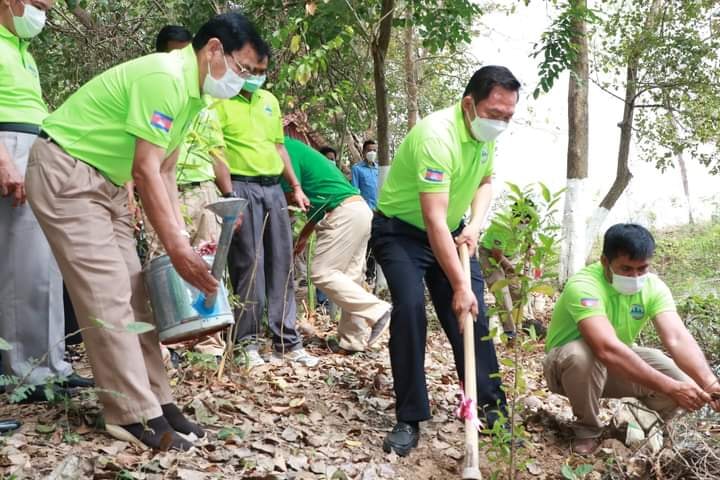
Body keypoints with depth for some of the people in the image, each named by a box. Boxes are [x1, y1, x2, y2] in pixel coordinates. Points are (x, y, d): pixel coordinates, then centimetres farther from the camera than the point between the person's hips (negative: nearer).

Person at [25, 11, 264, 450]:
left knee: (132, 290, 5)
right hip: (65, 171, -10)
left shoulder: (191, 91, 8)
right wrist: (176, 247, -23)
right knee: (108, 295, -12)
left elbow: (165, 172, 10)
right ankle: (134, 415, -8)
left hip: (105, 181, 10)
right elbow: (146, 171, -25)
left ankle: (155, 401, 9)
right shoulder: (165, 77, -23)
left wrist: (181, 237, 3)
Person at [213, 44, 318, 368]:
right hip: (241, 187, -6)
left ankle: (287, 342, 12)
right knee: (249, 264, -6)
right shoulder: (221, 100, -3)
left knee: (281, 264, 6)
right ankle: (247, 342, 5)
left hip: (273, 187, 6)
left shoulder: (270, 100, 18)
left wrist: (296, 187, 20)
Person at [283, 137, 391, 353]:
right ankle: (352, 340, 12)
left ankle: (378, 312, -10)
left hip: (345, 214, -10)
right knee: (349, 277, 9)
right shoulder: (298, 149, 25)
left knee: (322, 273, -8)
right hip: (358, 210, 10)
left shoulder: (285, 147, -4)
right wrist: (304, 235, 28)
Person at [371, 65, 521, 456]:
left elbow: (484, 181, 13)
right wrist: (459, 285, -37)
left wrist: (474, 225, -6)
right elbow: (434, 220, -36)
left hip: (451, 234, 7)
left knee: (472, 314, 1)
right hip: (400, 231, -7)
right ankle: (409, 419, -11)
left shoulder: (486, 134, -6)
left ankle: (491, 406, 14)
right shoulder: (437, 135, -32)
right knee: (410, 309, -22)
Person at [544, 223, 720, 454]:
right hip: (567, 365, -5)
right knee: (582, 354, -39)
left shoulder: (654, 286, -16)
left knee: (680, 378, -18)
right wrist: (670, 388, -50)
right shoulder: (583, 286, -34)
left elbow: (678, 339, -28)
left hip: (619, 365, 5)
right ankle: (587, 429, -11)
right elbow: (607, 349, -47)